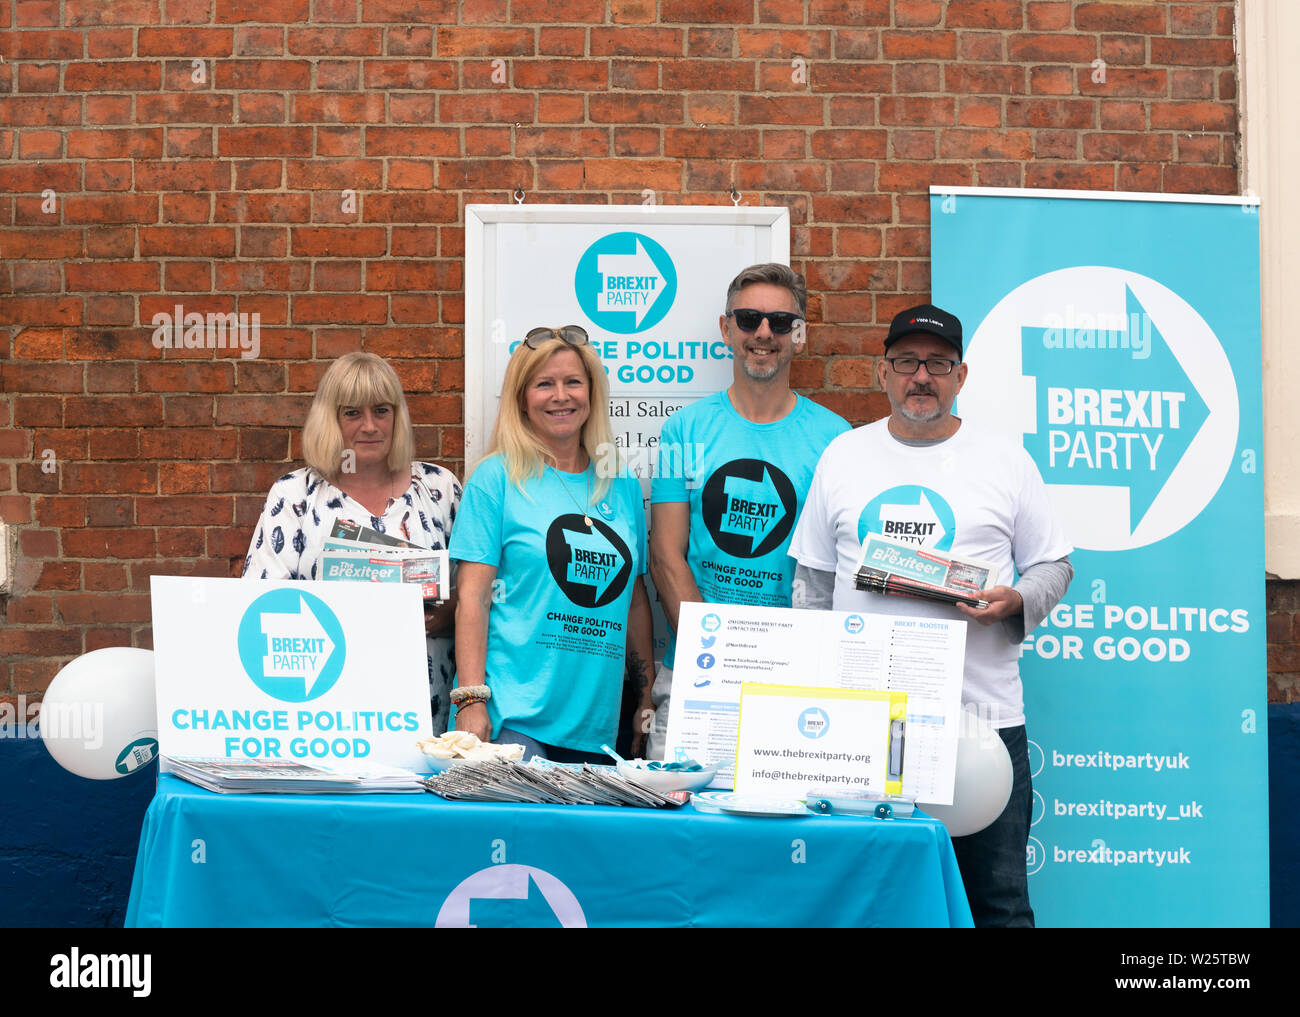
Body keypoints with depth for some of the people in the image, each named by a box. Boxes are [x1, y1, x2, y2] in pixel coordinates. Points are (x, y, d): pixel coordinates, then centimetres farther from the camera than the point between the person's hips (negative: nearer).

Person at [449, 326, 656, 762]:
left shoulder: (623, 486, 12)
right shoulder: (498, 477, -1)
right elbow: (473, 597, -5)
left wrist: (647, 705, 14)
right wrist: (471, 700, -14)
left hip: (598, 721, 4)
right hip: (513, 715, -4)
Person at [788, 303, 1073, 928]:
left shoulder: (1006, 461, 6)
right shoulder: (842, 455, 11)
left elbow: (1053, 565, 10)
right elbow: (814, 577, 13)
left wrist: (1016, 602, -12)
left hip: (982, 713, -1)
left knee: (997, 899, 1)